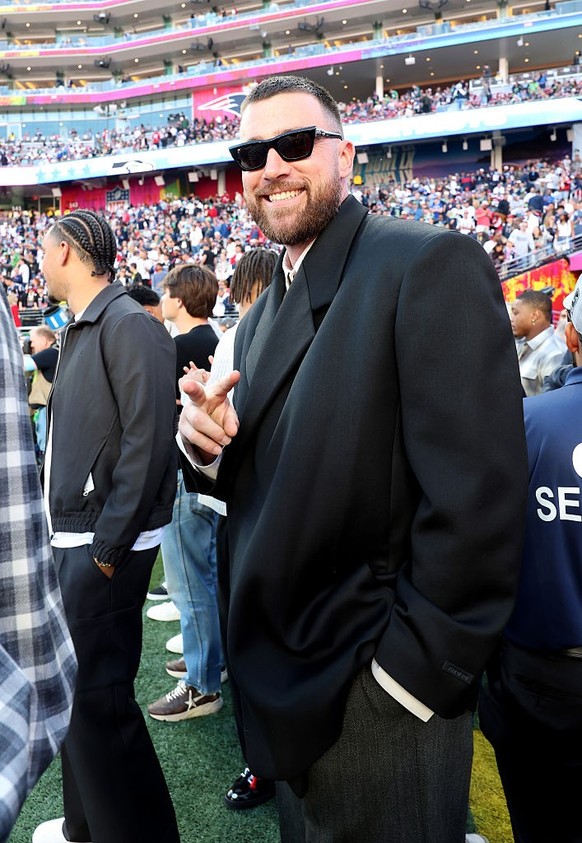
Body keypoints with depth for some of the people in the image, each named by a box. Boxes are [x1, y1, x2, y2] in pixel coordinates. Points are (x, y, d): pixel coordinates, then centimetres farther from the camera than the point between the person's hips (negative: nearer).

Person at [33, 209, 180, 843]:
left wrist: (106, 547, -19)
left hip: (105, 545, -10)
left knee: (98, 698, -3)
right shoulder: (79, 331, 16)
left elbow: (147, 443, -21)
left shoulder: (128, 325, -13)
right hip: (71, 538, 10)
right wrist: (61, 533, 15)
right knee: (74, 688, 19)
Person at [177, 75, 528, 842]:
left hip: (377, 700, -7)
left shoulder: (430, 267, -17)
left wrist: (412, 673, -18)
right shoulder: (260, 320, 9)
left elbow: (477, 497, -22)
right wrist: (209, 446, -8)